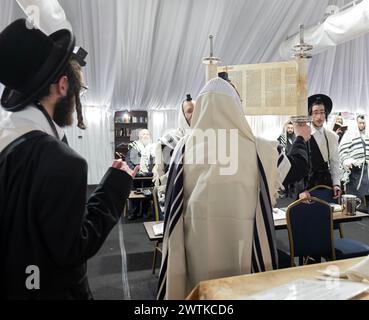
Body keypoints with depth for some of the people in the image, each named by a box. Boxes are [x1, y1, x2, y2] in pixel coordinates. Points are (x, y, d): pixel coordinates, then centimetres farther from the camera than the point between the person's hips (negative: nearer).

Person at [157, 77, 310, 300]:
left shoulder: (186, 146, -3)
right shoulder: (256, 147, -5)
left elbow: (174, 200, 4)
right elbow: (297, 169, 10)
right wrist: (302, 140, 26)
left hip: (198, 236, 2)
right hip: (241, 236, -1)